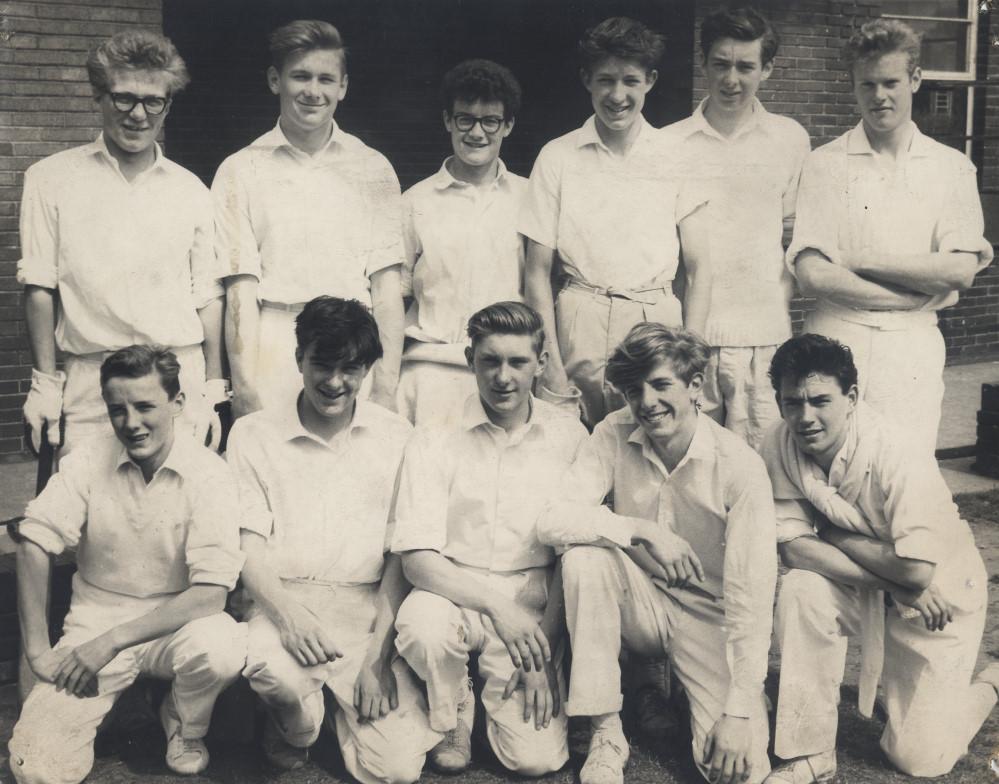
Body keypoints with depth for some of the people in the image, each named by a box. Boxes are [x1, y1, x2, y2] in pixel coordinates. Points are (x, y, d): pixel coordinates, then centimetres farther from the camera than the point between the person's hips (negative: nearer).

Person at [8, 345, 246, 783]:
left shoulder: (208, 474, -14)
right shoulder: (88, 460, -6)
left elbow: (211, 593, -20)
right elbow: (34, 545, -6)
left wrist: (112, 641, -22)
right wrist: (38, 650, -12)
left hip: (173, 624, -1)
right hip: (93, 625, 1)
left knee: (221, 646, -36)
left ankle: (185, 729, 0)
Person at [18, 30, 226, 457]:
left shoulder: (191, 192, 10)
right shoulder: (50, 180, 4)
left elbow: (208, 297, 11)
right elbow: (39, 287, 3)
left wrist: (213, 390, 7)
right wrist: (45, 382, -2)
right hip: (90, 388, -1)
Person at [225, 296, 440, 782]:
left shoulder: (397, 438, 7)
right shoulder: (253, 435, 5)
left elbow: (402, 556, 3)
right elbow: (249, 548, 0)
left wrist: (379, 655, -7)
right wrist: (287, 613, -20)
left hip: (370, 615, 1)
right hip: (283, 604, -1)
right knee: (268, 664, -37)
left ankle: (348, 708, 19)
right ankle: (294, 725, 1)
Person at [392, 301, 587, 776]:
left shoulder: (568, 437, 1)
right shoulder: (435, 442, -3)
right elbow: (417, 559, -10)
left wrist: (545, 649, -7)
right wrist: (496, 606, -23)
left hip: (534, 608, 1)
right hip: (454, 595, 0)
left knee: (537, 759, -16)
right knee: (422, 624, -35)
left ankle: (499, 694, 19)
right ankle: (452, 714, -2)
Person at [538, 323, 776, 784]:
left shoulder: (741, 468, -19)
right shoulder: (614, 435, -10)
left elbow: (750, 597, -21)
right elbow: (552, 522, -19)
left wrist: (741, 711, -25)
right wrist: (643, 530, -29)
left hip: (709, 617, -2)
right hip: (641, 603, 2)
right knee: (585, 557, -30)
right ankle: (605, 734, -17)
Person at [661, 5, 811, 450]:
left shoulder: (790, 140, 8)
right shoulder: (669, 144, 5)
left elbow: (796, 235, 13)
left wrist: (783, 302, 2)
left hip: (763, 335, 0)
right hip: (687, 334, 0)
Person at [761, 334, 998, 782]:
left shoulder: (901, 461, -31)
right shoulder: (780, 447, -17)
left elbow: (916, 571, -34)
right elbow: (793, 548, -21)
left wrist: (831, 534, -23)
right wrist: (895, 583, -28)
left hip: (939, 595, -4)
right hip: (863, 591, 4)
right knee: (800, 589, -30)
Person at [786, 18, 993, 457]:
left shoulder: (952, 169, 8)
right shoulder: (825, 165, 2)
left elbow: (961, 271, -3)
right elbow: (813, 276, -8)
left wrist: (860, 262, -7)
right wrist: (919, 297, -7)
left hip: (912, 345, 1)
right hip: (836, 339, -1)